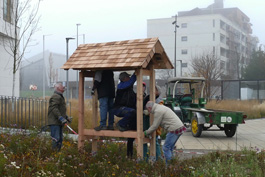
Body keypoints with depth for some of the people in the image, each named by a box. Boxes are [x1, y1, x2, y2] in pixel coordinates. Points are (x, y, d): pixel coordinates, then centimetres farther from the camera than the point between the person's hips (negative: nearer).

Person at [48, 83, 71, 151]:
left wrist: (66, 117, 27)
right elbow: (54, 109, -22)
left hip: (59, 123, 11)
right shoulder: (55, 97, -11)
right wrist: (60, 118, -28)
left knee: (60, 139, 11)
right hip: (54, 122, -11)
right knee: (56, 139, -15)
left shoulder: (60, 97, 23)